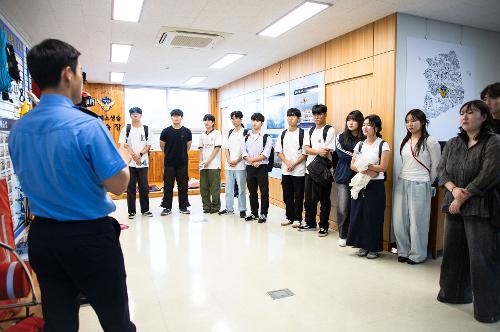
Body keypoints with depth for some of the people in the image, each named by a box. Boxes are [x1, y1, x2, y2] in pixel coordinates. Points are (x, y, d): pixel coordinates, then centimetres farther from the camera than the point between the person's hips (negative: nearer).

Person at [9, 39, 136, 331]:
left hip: (42, 235, 7)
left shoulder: (18, 129, 2)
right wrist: (124, 157, 3)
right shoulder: (87, 125, -19)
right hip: (90, 236, -6)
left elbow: (31, 179, 14)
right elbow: (118, 185, -17)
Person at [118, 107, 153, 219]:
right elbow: (123, 144, -2)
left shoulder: (146, 129, 6)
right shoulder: (126, 128, 4)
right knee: (131, 187, 3)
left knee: (144, 187, 5)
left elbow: (148, 145, 3)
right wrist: (133, 155, -14)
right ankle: (131, 211, 12)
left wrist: (140, 154, -12)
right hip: (130, 162, -1)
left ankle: (145, 210, 15)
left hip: (143, 162, 1)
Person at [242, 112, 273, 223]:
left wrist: (252, 159, -12)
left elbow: (265, 155, -11)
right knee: (252, 191, 11)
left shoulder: (266, 138, -3)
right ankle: (254, 213, 22)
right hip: (250, 167, 4)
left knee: (264, 191, 0)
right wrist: (252, 162, -13)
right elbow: (244, 153, 2)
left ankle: (263, 214, 10)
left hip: (262, 167, -4)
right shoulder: (246, 137, 11)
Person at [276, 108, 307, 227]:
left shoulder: (302, 133, -5)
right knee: (287, 195, 11)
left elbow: (305, 153, -8)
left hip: (299, 171, -4)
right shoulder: (283, 134, 9)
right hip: (285, 170, 4)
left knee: (298, 196, 3)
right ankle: (289, 217, 23)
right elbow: (279, 151, 7)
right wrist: (287, 162, -8)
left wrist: (294, 164, -14)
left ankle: (297, 218, 14)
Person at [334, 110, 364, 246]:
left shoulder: (365, 139, 2)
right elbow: (340, 153, -7)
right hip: (343, 177, 1)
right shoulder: (341, 137, 7)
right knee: (342, 208, -2)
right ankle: (342, 235, 16)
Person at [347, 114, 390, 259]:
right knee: (358, 214, 6)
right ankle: (363, 245, 20)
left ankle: (374, 247, 16)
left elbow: (383, 167, -12)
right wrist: (365, 171, -15)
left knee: (373, 216, 2)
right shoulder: (359, 144, 9)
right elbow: (352, 165, 3)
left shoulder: (383, 145, -5)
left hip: (376, 185, -4)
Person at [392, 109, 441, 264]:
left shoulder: (430, 142, -6)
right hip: (401, 183, 6)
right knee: (399, 221, 7)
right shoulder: (405, 142, 11)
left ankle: (417, 254, 19)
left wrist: (426, 183, 7)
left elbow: (435, 167, 0)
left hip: (419, 186, -5)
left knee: (417, 221, 2)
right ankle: (403, 251, 24)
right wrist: (404, 180, 11)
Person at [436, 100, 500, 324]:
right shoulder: (452, 144, 11)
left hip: (481, 208, -5)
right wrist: (454, 189, -11)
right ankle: (454, 293, 30)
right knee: (453, 251, 13)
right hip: (454, 206, 6)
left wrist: (463, 197, -12)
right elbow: (441, 170, 6)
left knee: (482, 258, -2)